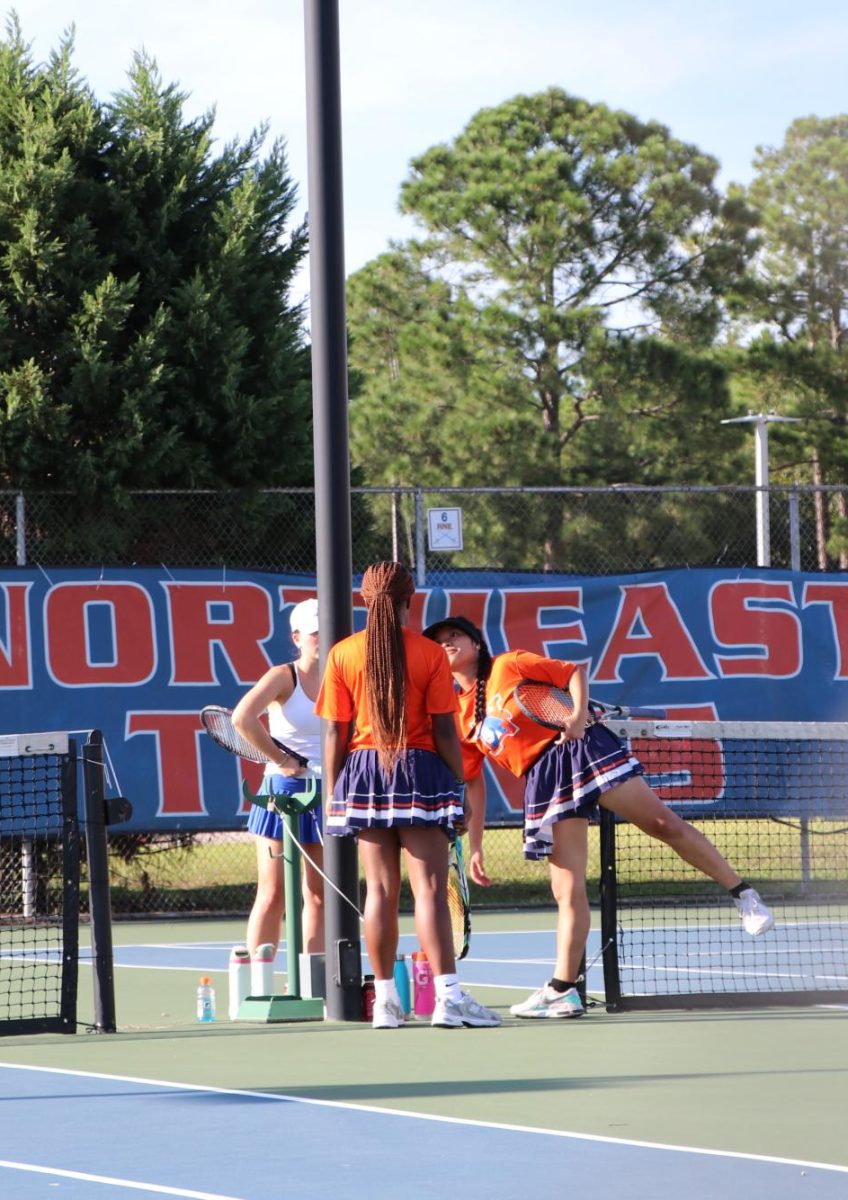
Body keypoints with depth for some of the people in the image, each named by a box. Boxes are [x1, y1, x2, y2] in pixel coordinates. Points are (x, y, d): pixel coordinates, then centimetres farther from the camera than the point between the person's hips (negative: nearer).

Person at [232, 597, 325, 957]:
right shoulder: (283, 677, -8)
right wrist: (282, 761, -17)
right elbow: (242, 718, -22)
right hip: (283, 789, -5)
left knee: (318, 896, 7)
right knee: (273, 896, -4)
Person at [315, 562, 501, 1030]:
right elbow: (445, 731, -5)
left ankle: (385, 999, 6)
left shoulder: (343, 655, 1)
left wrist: (332, 795, 8)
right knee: (429, 889, -5)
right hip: (420, 772, -3)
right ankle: (447, 996, -13)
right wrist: (458, 791, 2)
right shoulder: (430, 654, -5)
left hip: (364, 772, 3)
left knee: (380, 889, 7)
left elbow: (335, 733, 2)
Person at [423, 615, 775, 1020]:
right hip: (543, 783, 4)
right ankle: (563, 990, -2)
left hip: (578, 749, -4)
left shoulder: (510, 665, 5)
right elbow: (469, 785, 18)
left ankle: (743, 895, -4)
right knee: (566, 889, -3)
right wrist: (475, 845, 14)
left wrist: (579, 717, -14)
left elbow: (573, 673, 4)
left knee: (664, 824, -13)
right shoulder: (458, 717, 15)